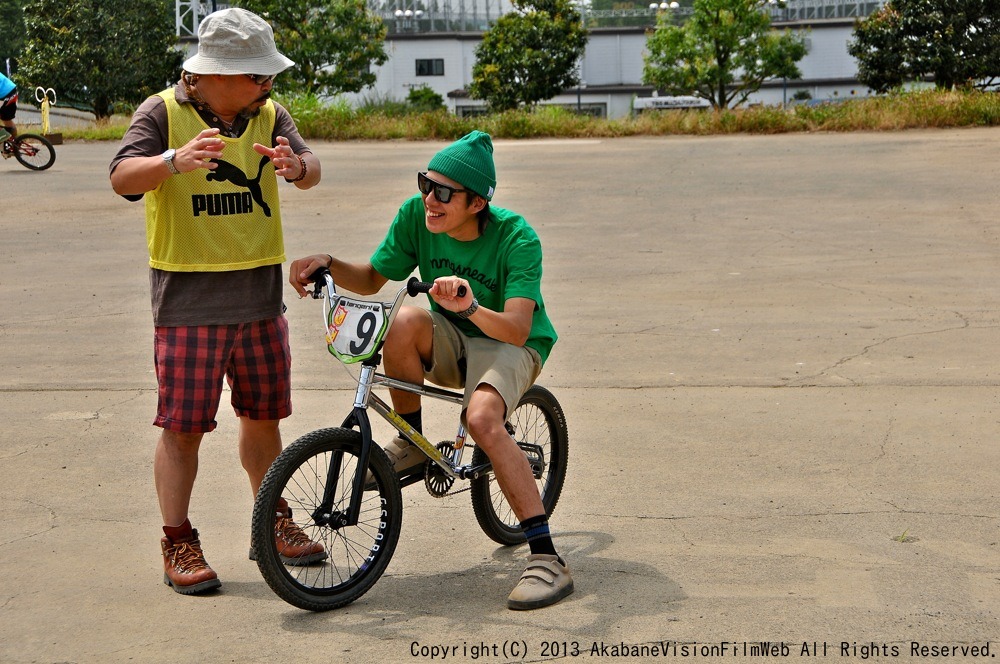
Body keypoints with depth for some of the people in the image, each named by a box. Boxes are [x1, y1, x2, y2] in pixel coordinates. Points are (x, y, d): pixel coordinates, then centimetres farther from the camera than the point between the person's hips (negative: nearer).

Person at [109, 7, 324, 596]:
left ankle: (273, 525, 30)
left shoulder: (269, 113, 6)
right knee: (183, 426, -1)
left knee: (263, 415, 14)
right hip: (188, 297, -4)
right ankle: (179, 545, 10)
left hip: (260, 291, 5)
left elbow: (312, 170, -7)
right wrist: (176, 160, -39)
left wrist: (295, 164, -32)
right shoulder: (164, 112, -6)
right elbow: (123, 177, -19)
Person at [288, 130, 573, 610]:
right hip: (449, 344, 4)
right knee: (404, 322, -31)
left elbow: (517, 328, -32)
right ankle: (412, 443, -8)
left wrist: (471, 307, -51)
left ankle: (547, 558, -28)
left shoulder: (516, 238, -23)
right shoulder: (416, 215, -12)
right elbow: (372, 278, 1)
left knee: (482, 418, -35)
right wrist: (329, 264, -18)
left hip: (509, 345, -4)